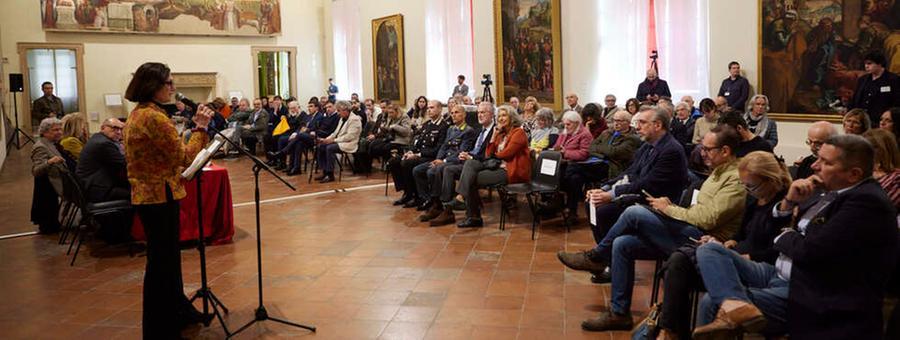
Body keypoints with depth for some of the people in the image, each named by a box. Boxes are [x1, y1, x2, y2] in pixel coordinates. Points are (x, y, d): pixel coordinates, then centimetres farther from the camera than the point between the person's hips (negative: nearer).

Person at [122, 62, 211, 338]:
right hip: (160, 196, -10)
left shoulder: (136, 114, 10)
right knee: (162, 261, 1)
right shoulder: (154, 117, -20)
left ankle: (178, 312, 35)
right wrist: (201, 128, -11)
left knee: (167, 256, 20)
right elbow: (184, 157, -17)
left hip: (145, 194, 10)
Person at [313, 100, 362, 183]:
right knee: (320, 147, -6)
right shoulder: (342, 119, 17)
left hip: (349, 144, -9)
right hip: (339, 142, 10)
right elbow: (336, 133, 19)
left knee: (330, 148, -30)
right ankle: (325, 172, -4)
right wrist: (326, 139, 2)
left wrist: (334, 140, -21)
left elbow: (350, 136, -21)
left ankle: (330, 175, -24)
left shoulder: (354, 119, -13)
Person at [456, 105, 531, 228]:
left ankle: (474, 217, -6)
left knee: (471, 179, -18)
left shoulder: (518, 132, -2)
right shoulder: (501, 134, 22)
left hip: (512, 172, -8)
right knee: (470, 163, -14)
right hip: (498, 167, 8)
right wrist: (494, 135, 7)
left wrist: (494, 155, 7)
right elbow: (489, 154, 14)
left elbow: (506, 153, -12)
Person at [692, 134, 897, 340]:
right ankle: (734, 305, -25)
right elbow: (775, 225, 15)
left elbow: (810, 251, -24)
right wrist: (789, 200, -5)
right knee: (709, 249, -8)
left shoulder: (867, 202, -18)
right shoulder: (826, 190, 8)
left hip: (802, 292, -10)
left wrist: (785, 237, -2)